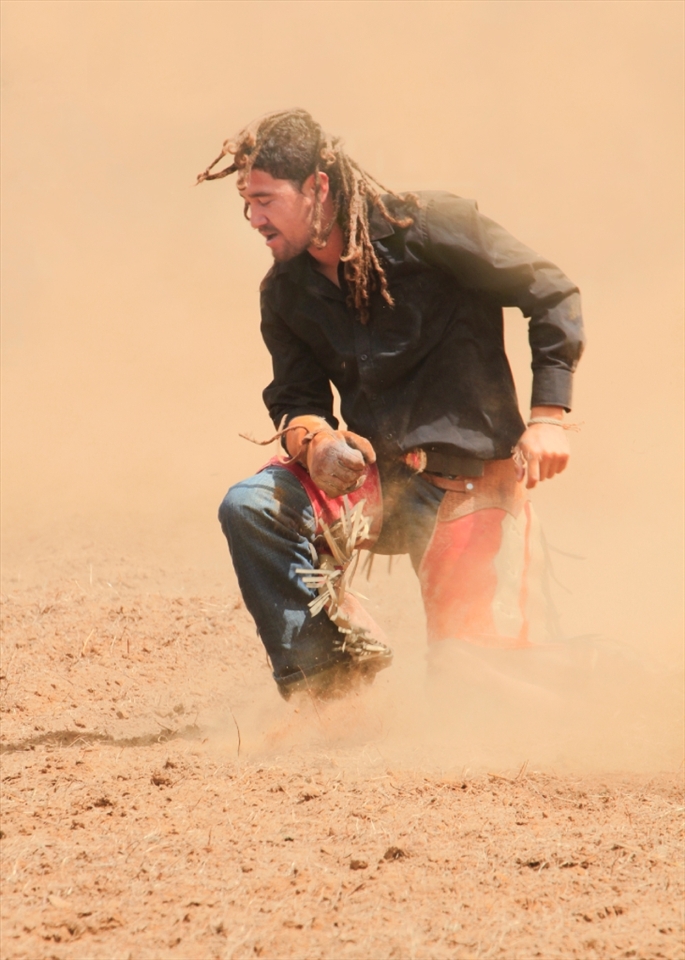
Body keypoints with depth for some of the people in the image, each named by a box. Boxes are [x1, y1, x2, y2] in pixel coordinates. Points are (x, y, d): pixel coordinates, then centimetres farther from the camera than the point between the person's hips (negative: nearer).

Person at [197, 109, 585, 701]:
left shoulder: (426, 227, -13)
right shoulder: (286, 293, 3)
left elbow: (552, 294, -8)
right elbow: (295, 400, 9)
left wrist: (549, 416, -15)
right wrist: (313, 440, -17)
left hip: (471, 480, -5)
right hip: (377, 479, 5)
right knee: (250, 508, -21)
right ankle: (325, 676, -11)